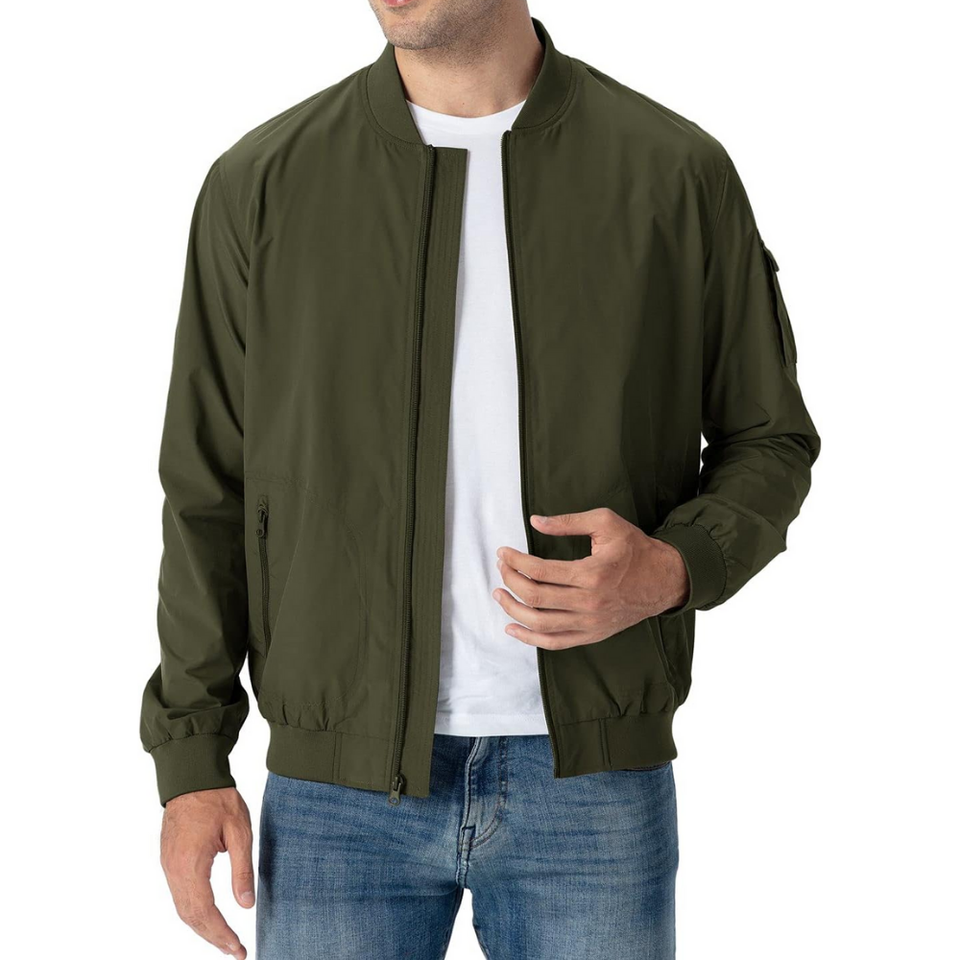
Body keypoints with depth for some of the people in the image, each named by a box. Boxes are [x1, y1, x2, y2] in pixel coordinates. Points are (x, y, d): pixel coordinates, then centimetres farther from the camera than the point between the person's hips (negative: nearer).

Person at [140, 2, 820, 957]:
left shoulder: (680, 174, -2)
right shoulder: (261, 182, 0)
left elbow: (769, 441, 8)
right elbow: (209, 492, 5)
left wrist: (672, 570, -13)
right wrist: (191, 761, 1)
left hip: (591, 775, 0)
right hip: (338, 783, 1)